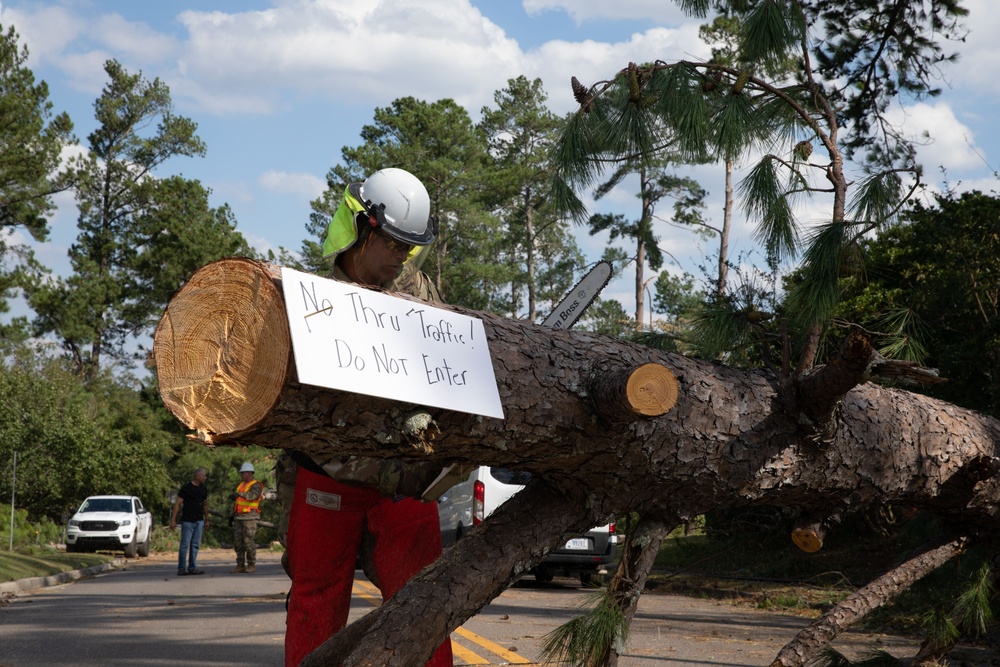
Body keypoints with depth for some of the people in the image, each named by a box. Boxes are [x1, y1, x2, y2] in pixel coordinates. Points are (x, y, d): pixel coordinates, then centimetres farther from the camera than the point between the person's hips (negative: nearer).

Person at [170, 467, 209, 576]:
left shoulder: (203, 489, 11)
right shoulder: (186, 488, -7)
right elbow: (177, 504, -7)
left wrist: (206, 520, 21)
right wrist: (173, 520, -11)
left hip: (199, 521, 6)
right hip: (187, 521, -6)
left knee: (195, 545, 5)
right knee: (185, 544, -5)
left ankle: (192, 568, 9)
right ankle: (181, 568, -2)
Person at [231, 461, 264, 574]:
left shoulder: (256, 485, -7)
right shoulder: (241, 485, 20)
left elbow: (253, 495, -29)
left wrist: (239, 494, -43)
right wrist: (233, 515, 23)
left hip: (250, 517, -8)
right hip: (239, 517, 8)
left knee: (249, 541, -9)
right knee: (237, 541, 5)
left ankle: (251, 565, -1)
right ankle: (240, 566, 9)